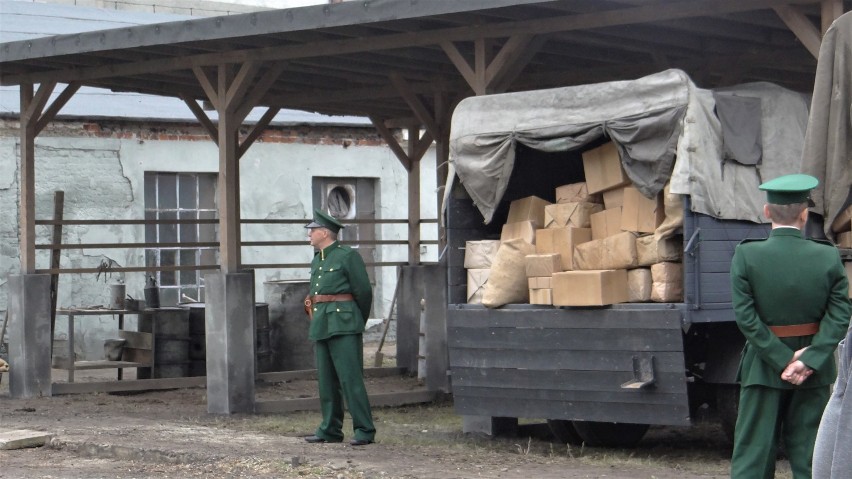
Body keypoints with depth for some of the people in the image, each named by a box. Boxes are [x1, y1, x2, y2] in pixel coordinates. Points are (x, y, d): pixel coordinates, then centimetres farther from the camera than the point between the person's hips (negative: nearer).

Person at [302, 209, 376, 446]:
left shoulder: (348, 256, -6)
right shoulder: (317, 260, 17)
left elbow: (364, 292, -3)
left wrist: (357, 323, 7)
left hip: (343, 326, -8)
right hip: (322, 326, 8)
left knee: (350, 378, -10)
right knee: (326, 380, 10)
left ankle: (364, 430, -8)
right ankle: (330, 429, 17)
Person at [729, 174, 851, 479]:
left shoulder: (746, 256, -11)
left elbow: (745, 316, -15)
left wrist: (783, 359, -12)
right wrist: (809, 360, -14)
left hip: (762, 369, -1)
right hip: (814, 371, 1)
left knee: (752, 452, 4)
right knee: (809, 453, 10)